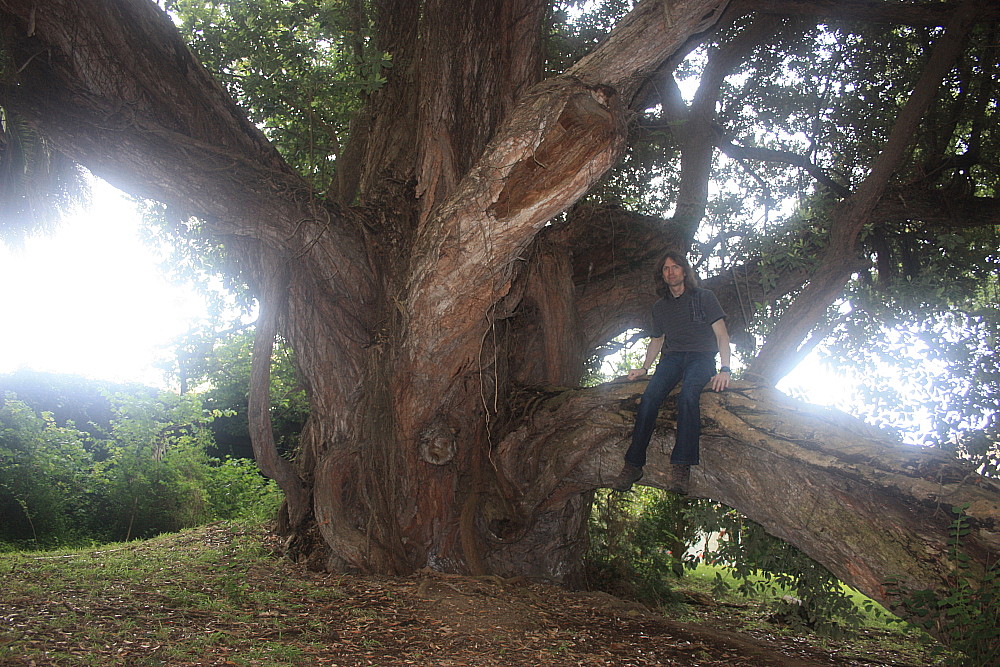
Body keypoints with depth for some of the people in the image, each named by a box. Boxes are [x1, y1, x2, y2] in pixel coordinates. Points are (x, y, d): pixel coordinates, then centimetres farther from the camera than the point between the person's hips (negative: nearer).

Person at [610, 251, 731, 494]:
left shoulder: (704, 297, 8)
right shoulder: (660, 307, 22)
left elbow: (722, 334, 2)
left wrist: (725, 369, -12)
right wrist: (644, 368, 16)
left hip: (701, 357, -3)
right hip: (672, 357, 4)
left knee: (688, 395, -36)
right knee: (649, 396, -27)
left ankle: (681, 466, -43)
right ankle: (633, 465, -31)